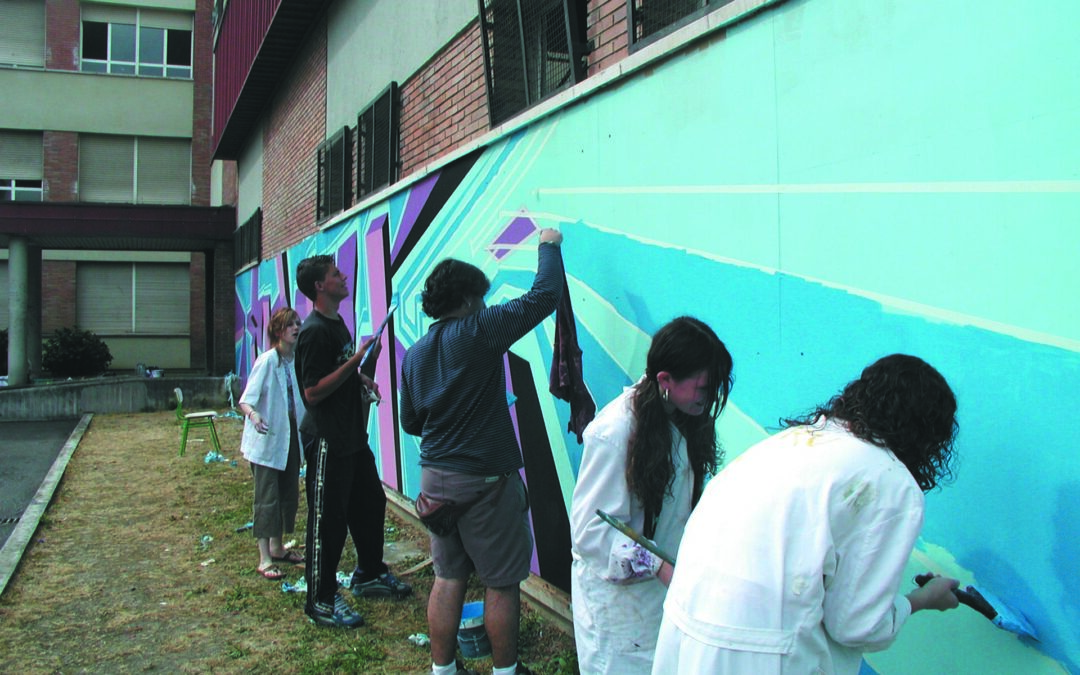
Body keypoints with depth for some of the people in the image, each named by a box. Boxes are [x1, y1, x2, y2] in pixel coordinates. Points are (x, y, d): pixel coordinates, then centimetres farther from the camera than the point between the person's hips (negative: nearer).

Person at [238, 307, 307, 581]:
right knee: (267, 498, -3)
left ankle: (277, 548, 30)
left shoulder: (296, 360, 3)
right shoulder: (267, 360, -16)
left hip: (290, 437, 7)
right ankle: (264, 559, 3)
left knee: (289, 494, 14)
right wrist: (254, 416, -38)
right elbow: (246, 401, -20)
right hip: (266, 438, -7)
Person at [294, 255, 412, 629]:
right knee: (328, 519, -2)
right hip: (327, 440, -10)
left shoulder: (337, 324, 13)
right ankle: (321, 601, 10)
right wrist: (357, 360, -25)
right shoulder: (315, 332, -18)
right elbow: (313, 392, -24)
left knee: (371, 503, 19)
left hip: (352, 436, 10)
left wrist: (361, 380, 7)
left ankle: (370, 574, 36)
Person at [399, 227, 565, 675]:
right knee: (501, 583, 8)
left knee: (448, 578, 15)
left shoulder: (414, 355, 7)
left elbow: (410, 423, 14)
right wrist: (549, 245, 3)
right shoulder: (478, 332, -13)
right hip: (485, 478, -6)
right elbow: (545, 295, -13)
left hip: (435, 478, 7)